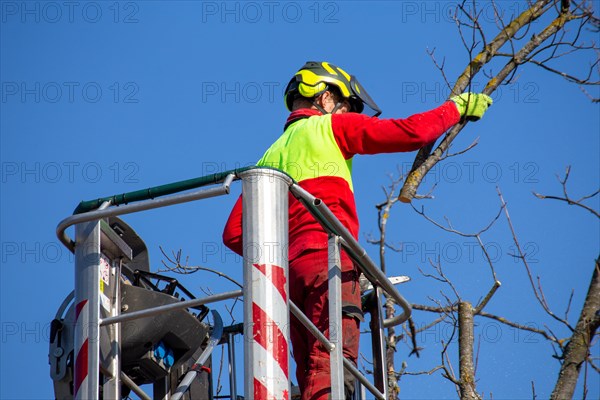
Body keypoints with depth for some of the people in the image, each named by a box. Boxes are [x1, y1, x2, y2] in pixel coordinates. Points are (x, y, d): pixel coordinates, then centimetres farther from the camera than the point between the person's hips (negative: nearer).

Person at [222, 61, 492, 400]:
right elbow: (413, 132, 4)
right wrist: (456, 108, 19)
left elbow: (234, 233, 20)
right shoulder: (330, 126, 10)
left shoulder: (272, 156, 28)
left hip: (290, 270, 7)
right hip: (329, 260, -7)